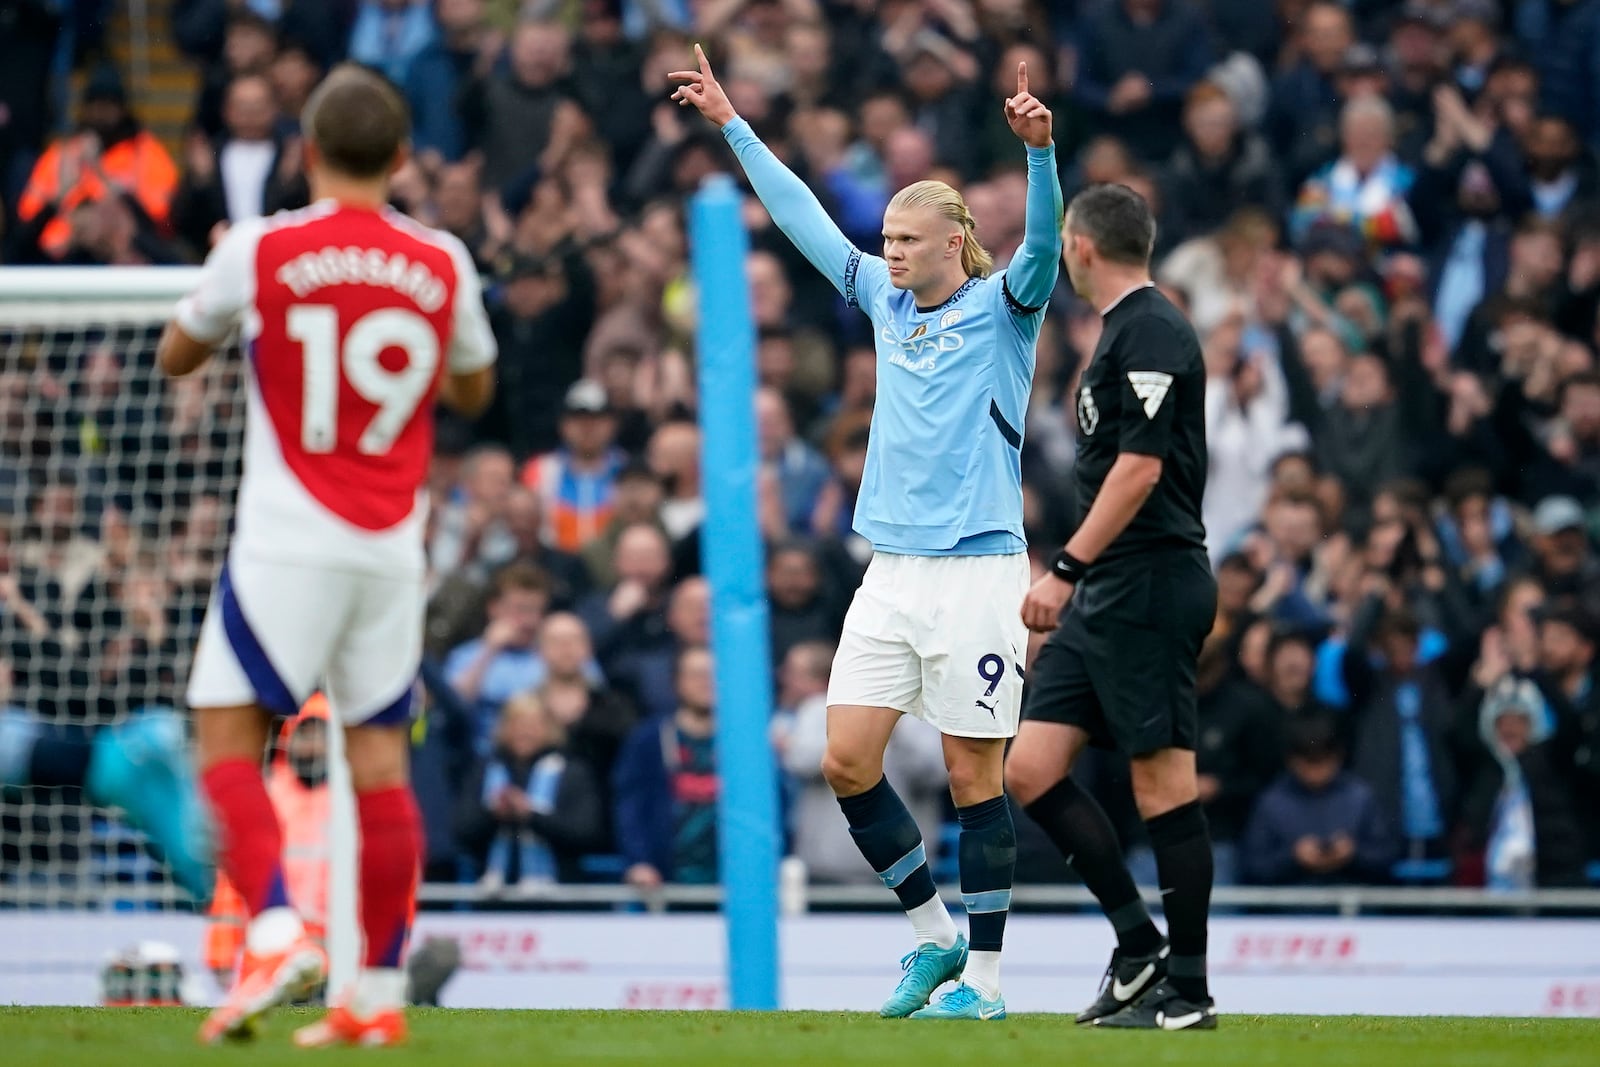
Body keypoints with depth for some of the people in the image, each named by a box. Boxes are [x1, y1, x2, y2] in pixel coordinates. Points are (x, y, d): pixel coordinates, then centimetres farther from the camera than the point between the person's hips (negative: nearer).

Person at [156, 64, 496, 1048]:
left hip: (287, 545, -4)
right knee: (380, 758, 7)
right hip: (393, 550, 4)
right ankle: (379, 995, 6)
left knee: (226, 739, -1)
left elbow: (176, 357, 12)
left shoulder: (260, 250, -5)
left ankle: (276, 931, -22)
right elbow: (473, 389, 20)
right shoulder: (443, 264, 3)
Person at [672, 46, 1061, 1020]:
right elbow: (804, 215, 21)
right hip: (892, 570, 6)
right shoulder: (886, 300, 13)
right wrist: (733, 125, 24)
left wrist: (1039, 147, -37)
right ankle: (935, 932, 15)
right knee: (847, 758, -1)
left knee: (974, 776, -3)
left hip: (976, 569, -6)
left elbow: (1043, 242, -21)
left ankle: (984, 978, 5)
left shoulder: (1002, 308, -2)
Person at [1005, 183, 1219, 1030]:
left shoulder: (1150, 331, -12)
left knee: (1162, 782, -6)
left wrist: (1067, 569, -20)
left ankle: (1187, 989, -1)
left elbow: (1140, 466, -19)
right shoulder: (1123, 331, 19)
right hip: (1105, 596, 10)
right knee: (1030, 770, 4)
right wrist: (1075, 578, 24)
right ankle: (1137, 948, 10)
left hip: (1150, 584, -10)